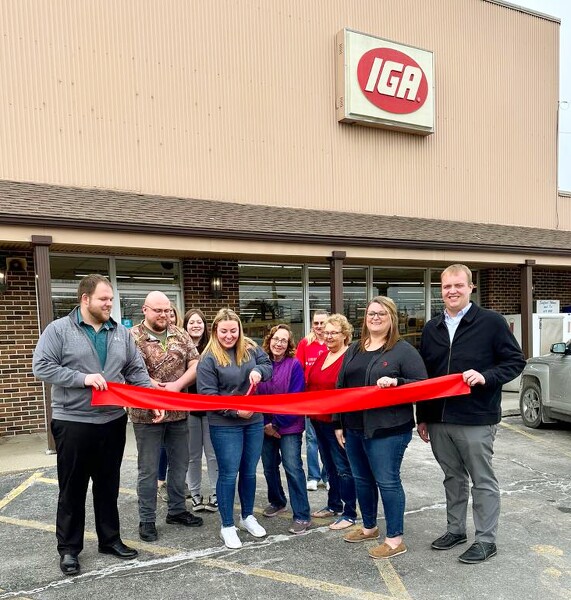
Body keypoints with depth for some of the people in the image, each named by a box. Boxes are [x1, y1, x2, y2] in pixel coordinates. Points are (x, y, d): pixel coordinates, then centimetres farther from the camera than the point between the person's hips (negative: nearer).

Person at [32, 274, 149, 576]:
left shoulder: (121, 333, 6)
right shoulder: (59, 329, -6)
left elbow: (136, 372, 7)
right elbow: (42, 367, -12)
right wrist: (83, 378, -20)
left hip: (113, 421, 4)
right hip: (73, 422, -4)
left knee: (108, 485, 16)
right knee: (72, 488, 9)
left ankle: (110, 539, 31)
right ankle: (69, 548, 25)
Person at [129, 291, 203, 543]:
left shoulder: (180, 335, 5)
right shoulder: (132, 337, -8)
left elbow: (195, 365, 1)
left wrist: (177, 385, -15)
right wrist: (155, 389, -20)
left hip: (178, 412, 5)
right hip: (147, 415, -4)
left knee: (180, 464, 16)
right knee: (148, 470, 8)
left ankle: (177, 511, 33)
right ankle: (147, 520, 23)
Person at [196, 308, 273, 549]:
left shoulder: (250, 350, 3)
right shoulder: (208, 359, -11)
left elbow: (268, 365, 11)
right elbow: (207, 395, -14)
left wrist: (258, 371, -12)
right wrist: (235, 411, -23)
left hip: (254, 421, 5)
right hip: (225, 425, -5)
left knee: (249, 471, 16)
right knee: (228, 474, 3)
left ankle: (248, 517, 35)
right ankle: (227, 526, 20)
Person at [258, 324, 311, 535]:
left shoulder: (294, 365, -10)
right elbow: (255, 395, 1)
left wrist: (277, 424, -13)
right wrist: (265, 424, -6)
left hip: (289, 426, -4)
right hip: (266, 426, 4)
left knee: (293, 467, -7)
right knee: (269, 466, 15)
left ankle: (302, 515, 4)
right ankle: (276, 501, 38)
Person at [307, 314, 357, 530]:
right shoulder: (321, 356, 11)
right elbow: (310, 384, 18)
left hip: (337, 421, -8)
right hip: (319, 420, 8)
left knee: (343, 467, 3)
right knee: (330, 465, 20)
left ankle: (349, 513, 17)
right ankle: (334, 505, 36)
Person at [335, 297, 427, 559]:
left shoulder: (404, 350, -6)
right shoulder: (354, 349, 11)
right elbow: (340, 387, 15)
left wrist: (396, 382, -25)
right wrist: (339, 424, 12)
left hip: (387, 429, -6)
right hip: (353, 428, 7)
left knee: (387, 481, 1)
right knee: (362, 479, 17)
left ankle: (395, 539, 16)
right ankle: (369, 527, 37)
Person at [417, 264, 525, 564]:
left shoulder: (491, 322, -6)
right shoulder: (431, 328, 9)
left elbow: (516, 361, -4)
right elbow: (423, 376, 13)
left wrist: (486, 376, -22)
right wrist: (421, 417, 12)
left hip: (476, 419, -5)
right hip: (439, 419, 5)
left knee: (483, 480, 7)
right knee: (453, 478, 18)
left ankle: (486, 540, 21)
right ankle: (456, 530, 33)